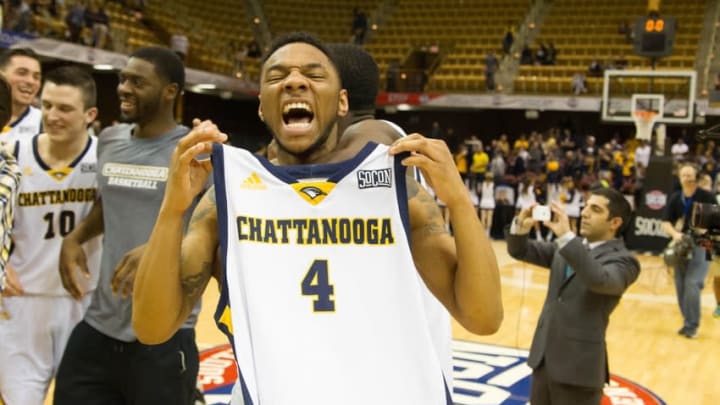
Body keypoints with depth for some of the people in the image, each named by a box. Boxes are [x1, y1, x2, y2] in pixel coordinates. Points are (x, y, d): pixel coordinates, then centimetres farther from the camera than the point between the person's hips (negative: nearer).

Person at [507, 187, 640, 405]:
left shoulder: (623, 260, -10)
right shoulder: (566, 247, 10)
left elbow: (599, 280, -31)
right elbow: (520, 251, 11)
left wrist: (566, 235, -35)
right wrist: (521, 226, -10)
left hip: (579, 365, -7)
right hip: (544, 358, 7)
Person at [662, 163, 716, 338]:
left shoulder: (707, 197, -7)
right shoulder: (674, 198, 4)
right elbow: (666, 222, 2)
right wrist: (674, 233, -18)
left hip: (701, 245, -4)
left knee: (692, 284, -14)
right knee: (681, 286, 8)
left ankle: (691, 325, -3)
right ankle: (687, 322, 22)